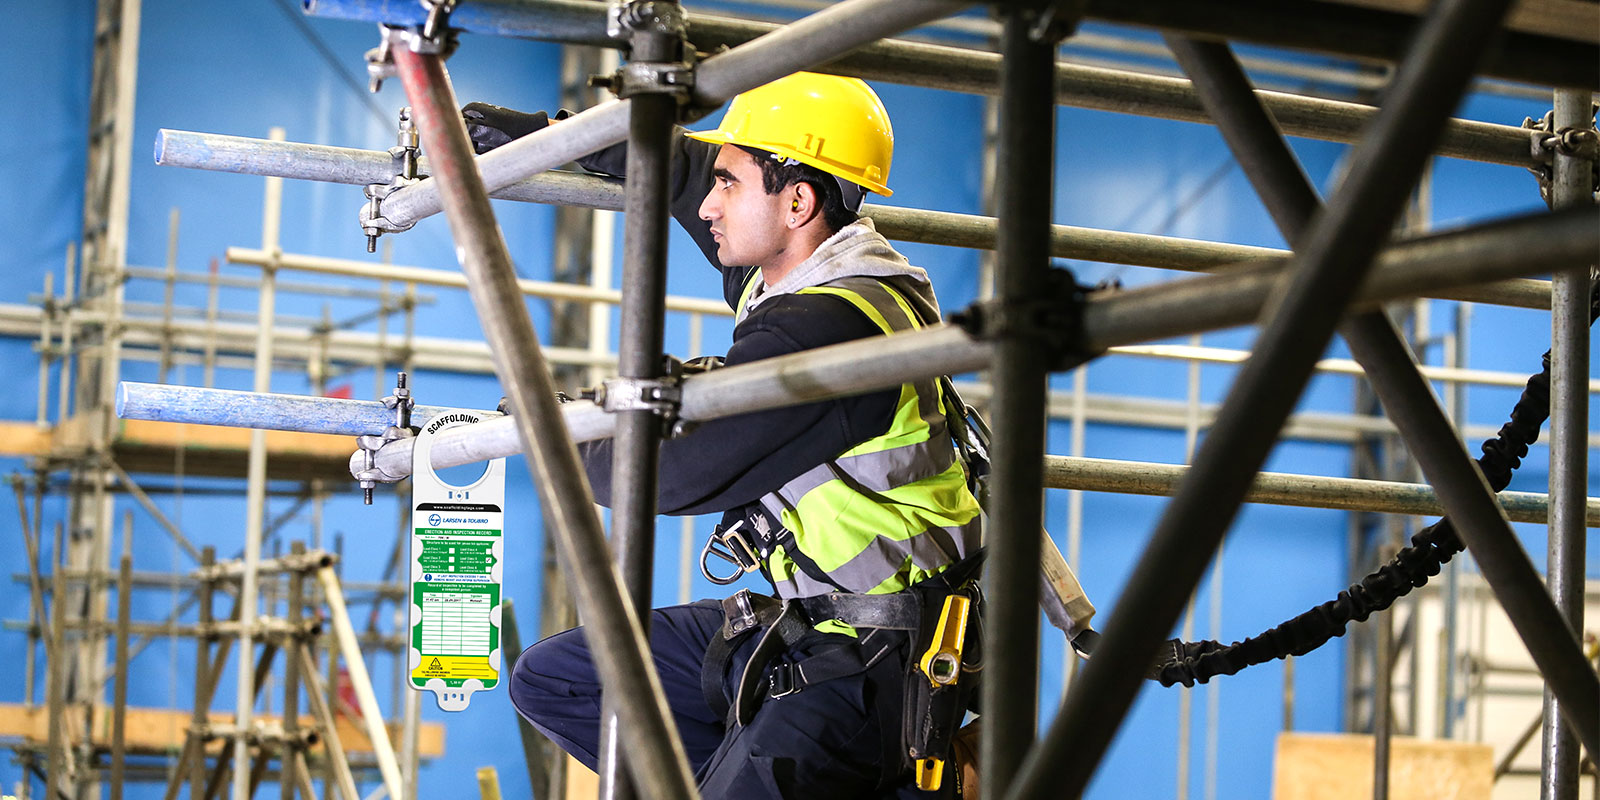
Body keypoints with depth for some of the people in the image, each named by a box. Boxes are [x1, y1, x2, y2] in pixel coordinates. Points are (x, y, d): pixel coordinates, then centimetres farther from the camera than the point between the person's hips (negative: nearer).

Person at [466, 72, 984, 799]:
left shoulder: (831, 330, -25)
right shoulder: (789, 275, 4)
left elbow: (673, 472, -20)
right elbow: (680, 166, 23)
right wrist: (530, 133, 22)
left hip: (868, 664, -10)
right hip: (801, 623, 10)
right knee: (549, 681, 10)